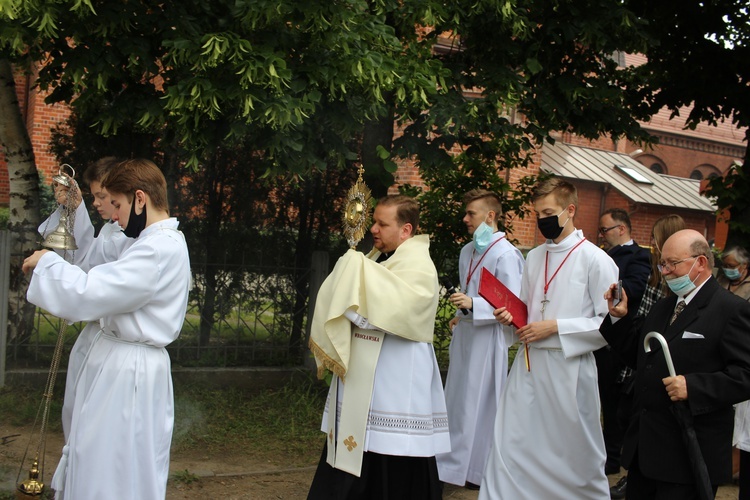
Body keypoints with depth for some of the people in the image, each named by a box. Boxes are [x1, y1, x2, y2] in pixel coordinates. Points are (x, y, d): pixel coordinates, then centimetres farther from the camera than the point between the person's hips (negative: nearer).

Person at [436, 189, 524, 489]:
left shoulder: (505, 254, -14)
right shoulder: (468, 251, 12)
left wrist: (472, 305, -26)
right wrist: (461, 315, 13)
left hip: (487, 337, -8)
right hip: (465, 333, 8)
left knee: (480, 403, -1)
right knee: (459, 399, 12)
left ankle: (480, 471, 9)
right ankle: (458, 462, 22)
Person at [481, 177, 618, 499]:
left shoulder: (595, 260, -8)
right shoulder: (534, 257, 11)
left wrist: (556, 327, -16)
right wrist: (511, 315, -1)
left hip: (568, 366, -5)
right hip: (528, 363, 6)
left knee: (574, 451, 7)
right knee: (510, 446, 4)